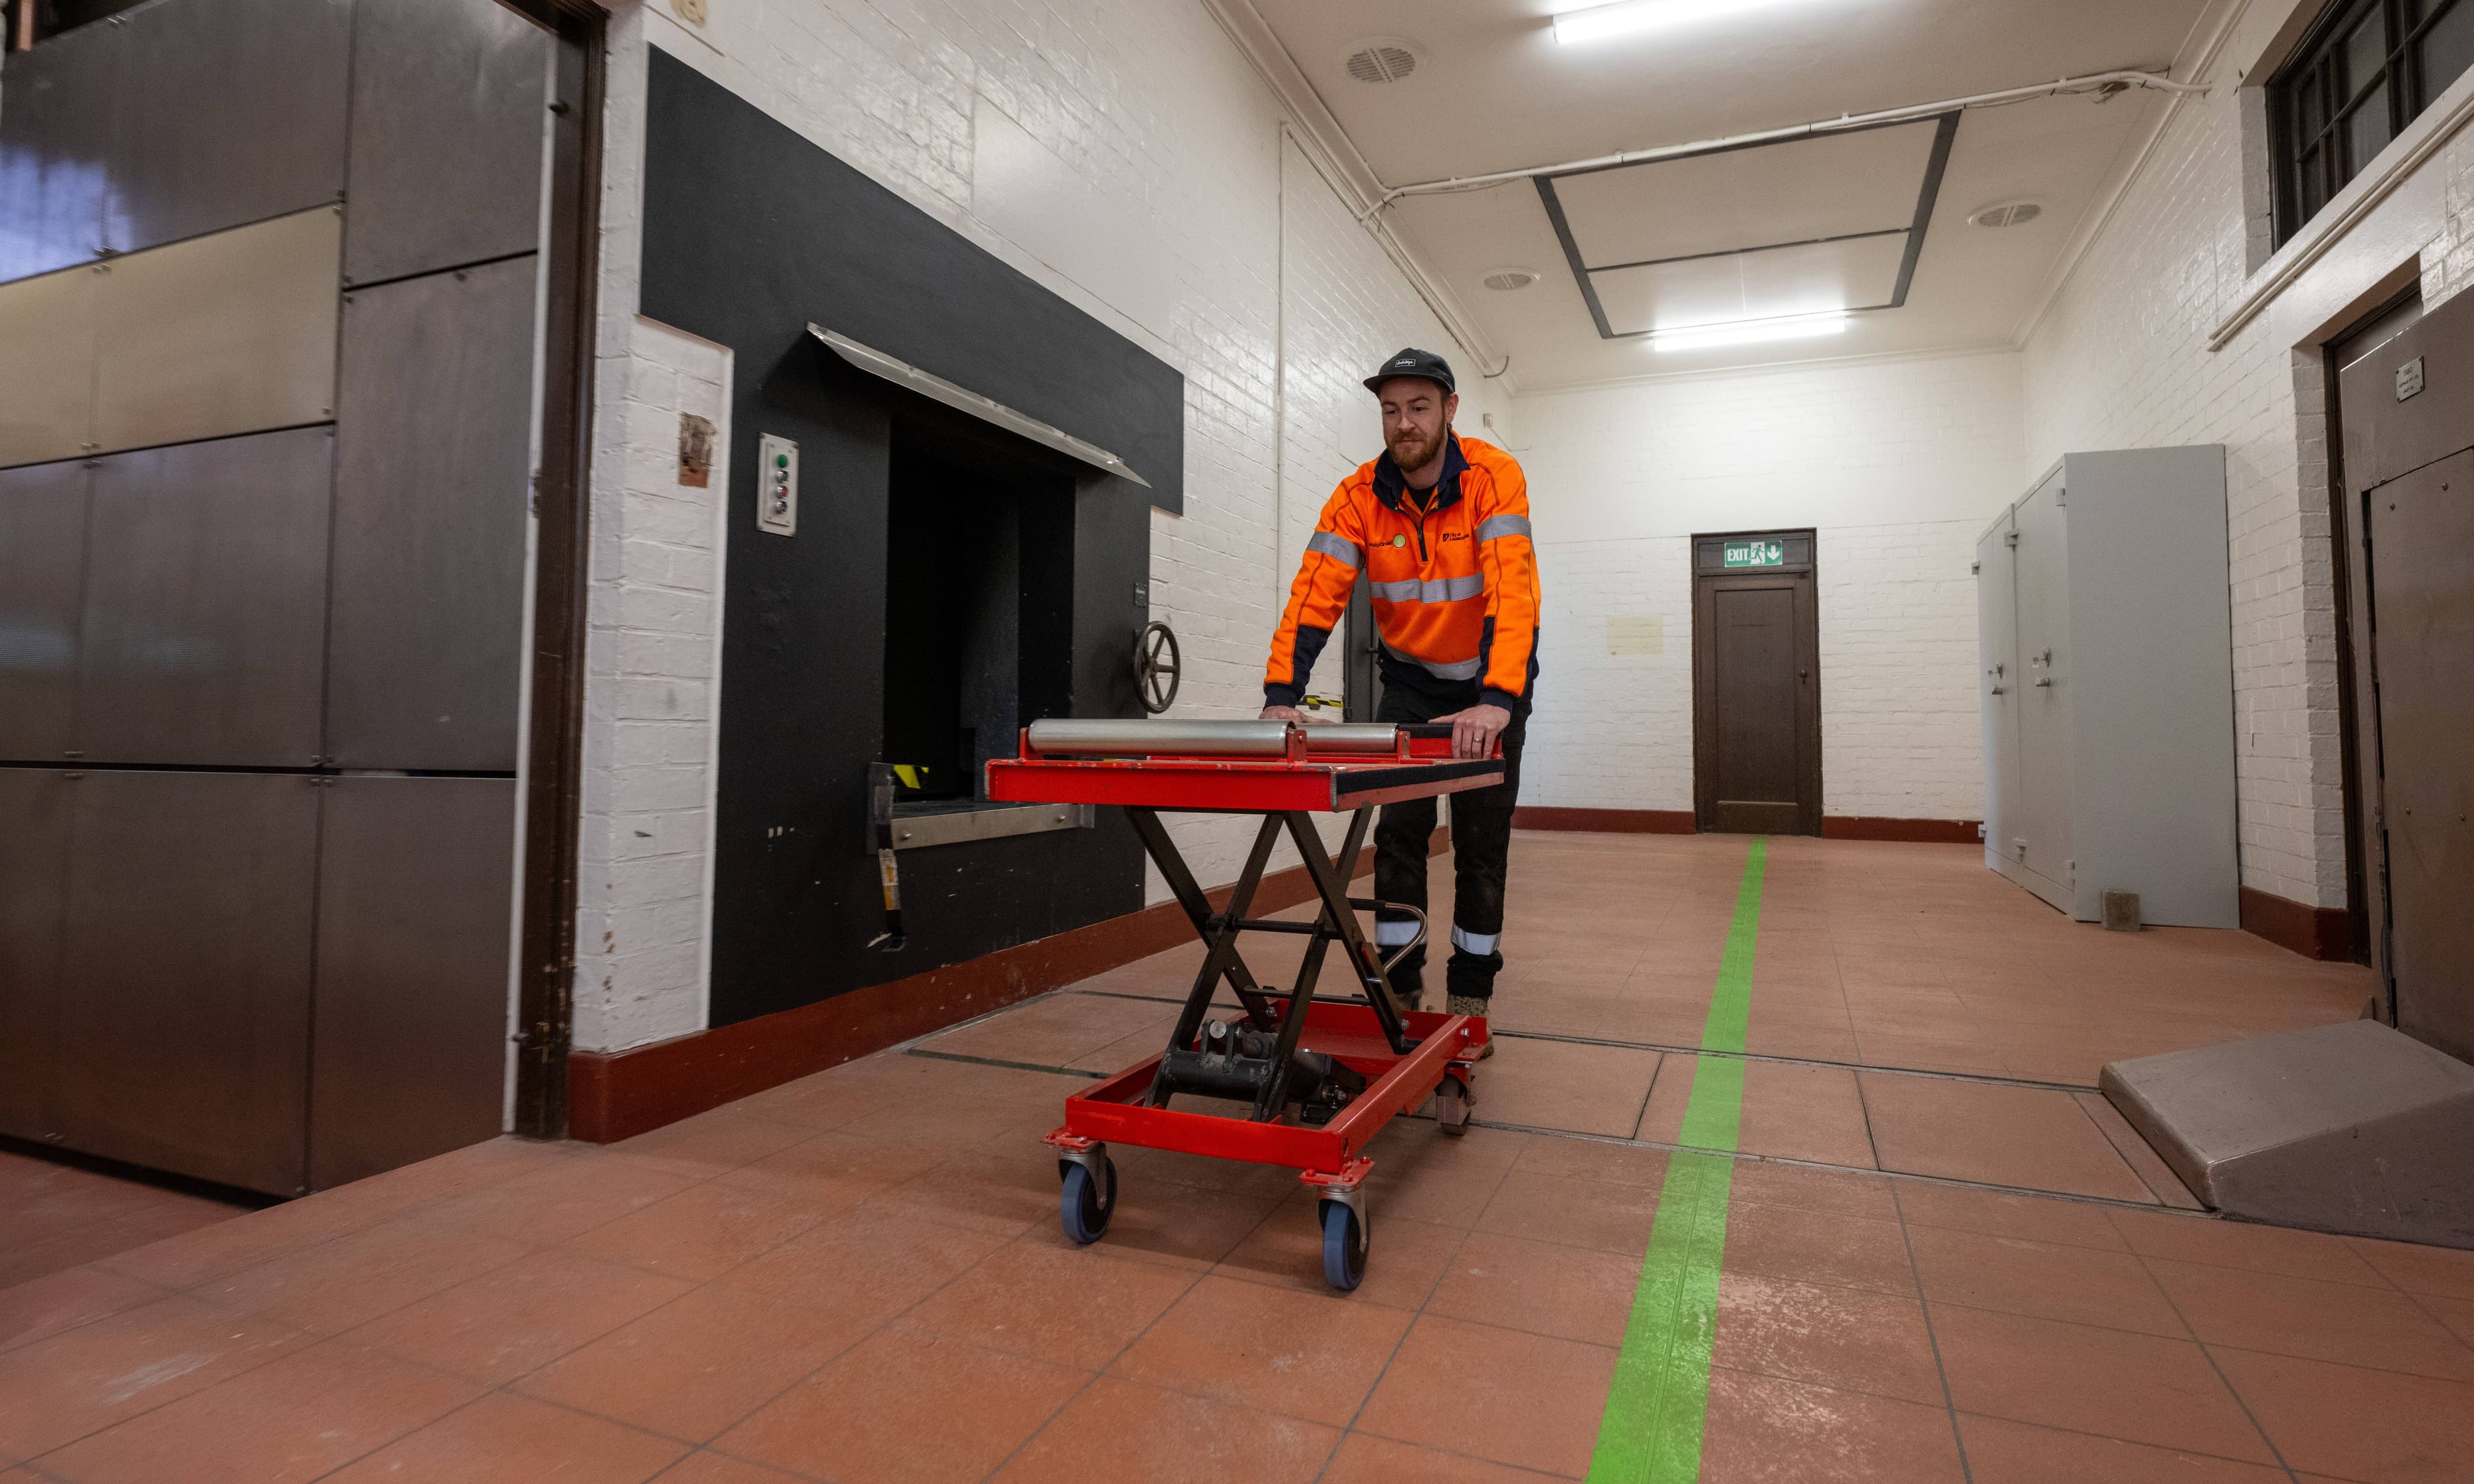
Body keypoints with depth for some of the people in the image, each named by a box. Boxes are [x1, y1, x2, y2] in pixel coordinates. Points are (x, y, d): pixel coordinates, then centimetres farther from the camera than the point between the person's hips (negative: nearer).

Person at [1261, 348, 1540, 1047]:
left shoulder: (1494, 477, -24)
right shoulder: (1360, 495, -15)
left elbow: (1513, 593, -36)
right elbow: (1316, 593, -23)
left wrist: (1496, 701, -49)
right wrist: (1281, 694, -37)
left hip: (1493, 683, -2)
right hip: (1410, 680, 2)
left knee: (1482, 842, 2)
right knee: (1398, 829, -3)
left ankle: (1469, 997, 15)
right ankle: (1399, 989, 9)